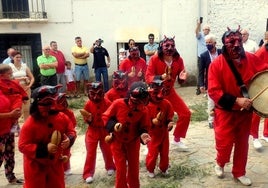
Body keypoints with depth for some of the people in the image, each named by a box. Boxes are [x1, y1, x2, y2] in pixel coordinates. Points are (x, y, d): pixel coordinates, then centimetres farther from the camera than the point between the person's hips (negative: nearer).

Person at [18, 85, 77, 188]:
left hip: (55, 162, 5)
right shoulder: (29, 124, -25)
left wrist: (69, 140, -24)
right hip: (35, 165, -4)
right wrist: (45, 149, -33)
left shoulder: (62, 117, -11)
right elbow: (22, 146, -24)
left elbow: (71, 131, 1)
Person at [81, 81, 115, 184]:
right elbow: (85, 117, -3)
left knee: (107, 150, 14)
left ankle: (110, 167, 39)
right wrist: (88, 120, -25)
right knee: (90, 152, 0)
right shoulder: (88, 104, -11)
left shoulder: (107, 102, -12)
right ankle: (88, 174, 10)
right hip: (92, 131, -1)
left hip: (105, 130, 1)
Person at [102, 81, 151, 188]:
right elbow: (106, 117, -11)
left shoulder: (144, 111, -18)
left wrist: (143, 135, -29)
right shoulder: (118, 103, -24)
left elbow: (144, 127, -7)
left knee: (134, 168, 17)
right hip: (117, 141, -2)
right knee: (121, 169, 6)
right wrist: (113, 125, -29)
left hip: (133, 142, 2)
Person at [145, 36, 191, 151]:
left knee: (186, 113, 2)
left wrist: (181, 78, -23)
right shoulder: (154, 59, -19)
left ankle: (177, 139, 22)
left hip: (170, 92, 5)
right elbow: (148, 77, -22)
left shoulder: (178, 60, -7)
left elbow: (180, 79, 2)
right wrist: (161, 77, -39)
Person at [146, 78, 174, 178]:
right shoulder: (147, 105, -19)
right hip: (152, 134, -3)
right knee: (152, 153, 5)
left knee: (165, 152, 15)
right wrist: (154, 121, -32)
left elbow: (170, 117, 1)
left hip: (164, 133, 4)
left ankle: (163, 168, 39)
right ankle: (150, 169, 30)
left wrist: (170, 124, -18)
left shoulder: (166, 103, -7)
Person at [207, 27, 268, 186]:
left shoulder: (252, 59, -5)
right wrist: (236, 101, -29)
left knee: (242, 143, 15)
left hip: (246, 111, 4)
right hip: (226, 111, -4)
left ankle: (239, 172, 34)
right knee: (225, 143, 1)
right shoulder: (217, 64, -17)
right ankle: (220, 164, 34)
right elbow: (213, 91, -21)